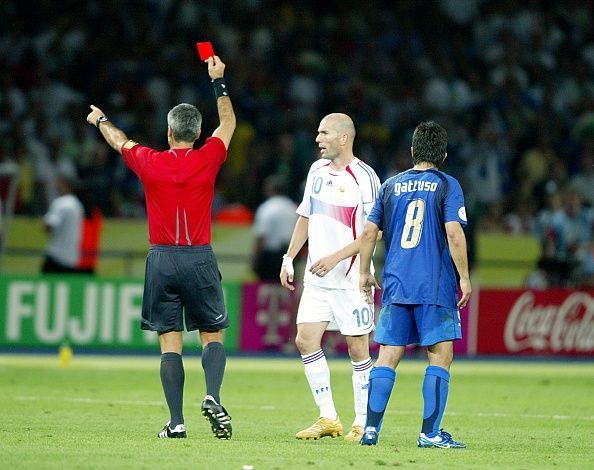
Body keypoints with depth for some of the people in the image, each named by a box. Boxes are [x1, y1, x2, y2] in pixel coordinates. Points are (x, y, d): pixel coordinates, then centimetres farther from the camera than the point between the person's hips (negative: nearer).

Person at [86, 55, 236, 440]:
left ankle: (176, 421, -5)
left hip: (162, 260, 0)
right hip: (200, 259, 0)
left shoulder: (151, 163, -1)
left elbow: (119, 140, 20)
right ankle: (213, 397, -18)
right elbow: (228, 123, 16)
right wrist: (219, 81, 23)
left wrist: (100, 120, 40)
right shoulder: (207, 160, -2)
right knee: (213, 335, 7)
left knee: (170, 342, 1)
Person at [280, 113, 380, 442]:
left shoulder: (364, 177, -11)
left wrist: (336, 257, -21)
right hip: (317, 278, 7)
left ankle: (363, 424, 7)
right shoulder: (317, 171, 11)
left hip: (351, 277, -7)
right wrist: (289, 258, 15)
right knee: (305, 340, -2)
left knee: (357, 349, -2)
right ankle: (328, 418, 7)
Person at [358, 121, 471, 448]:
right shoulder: (446, 185, -2)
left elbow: (369, 231, 11)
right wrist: (464, 277, -5)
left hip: (395, 286, 4)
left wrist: (365, 273, 22)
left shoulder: (391, 186, 11)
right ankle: (430, 433, -4)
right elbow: (454, 234, -11)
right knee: (440, 356, 1)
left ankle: (371, 429, 2)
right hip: (435, 286, -4)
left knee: (387, 357, 7)